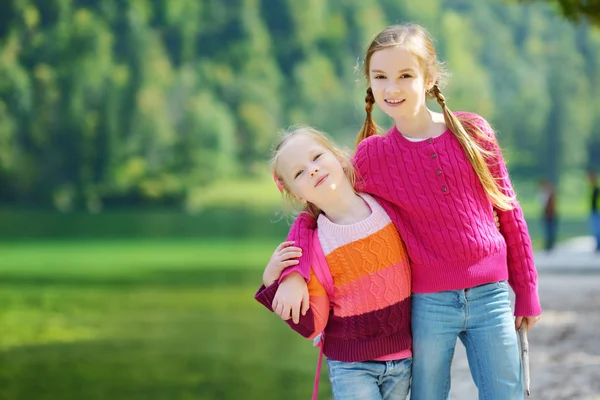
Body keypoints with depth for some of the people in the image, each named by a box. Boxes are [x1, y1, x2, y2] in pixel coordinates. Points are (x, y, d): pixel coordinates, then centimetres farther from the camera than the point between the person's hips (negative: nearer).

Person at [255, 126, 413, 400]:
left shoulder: (387, 207, -3)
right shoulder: (312, 246, -10)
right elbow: (312, 327, -8)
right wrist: (273, 283, -17)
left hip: (404, 359, 3)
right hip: (351, 367, -3)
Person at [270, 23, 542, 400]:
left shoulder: (472, 131, -1)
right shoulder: (372, 157, -2)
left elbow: (509, 212, 5)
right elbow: (314, 212, 4)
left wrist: (527, 293, 8)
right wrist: (294, 273, -15)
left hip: (490, 296, 0)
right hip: (428, 303, 0)